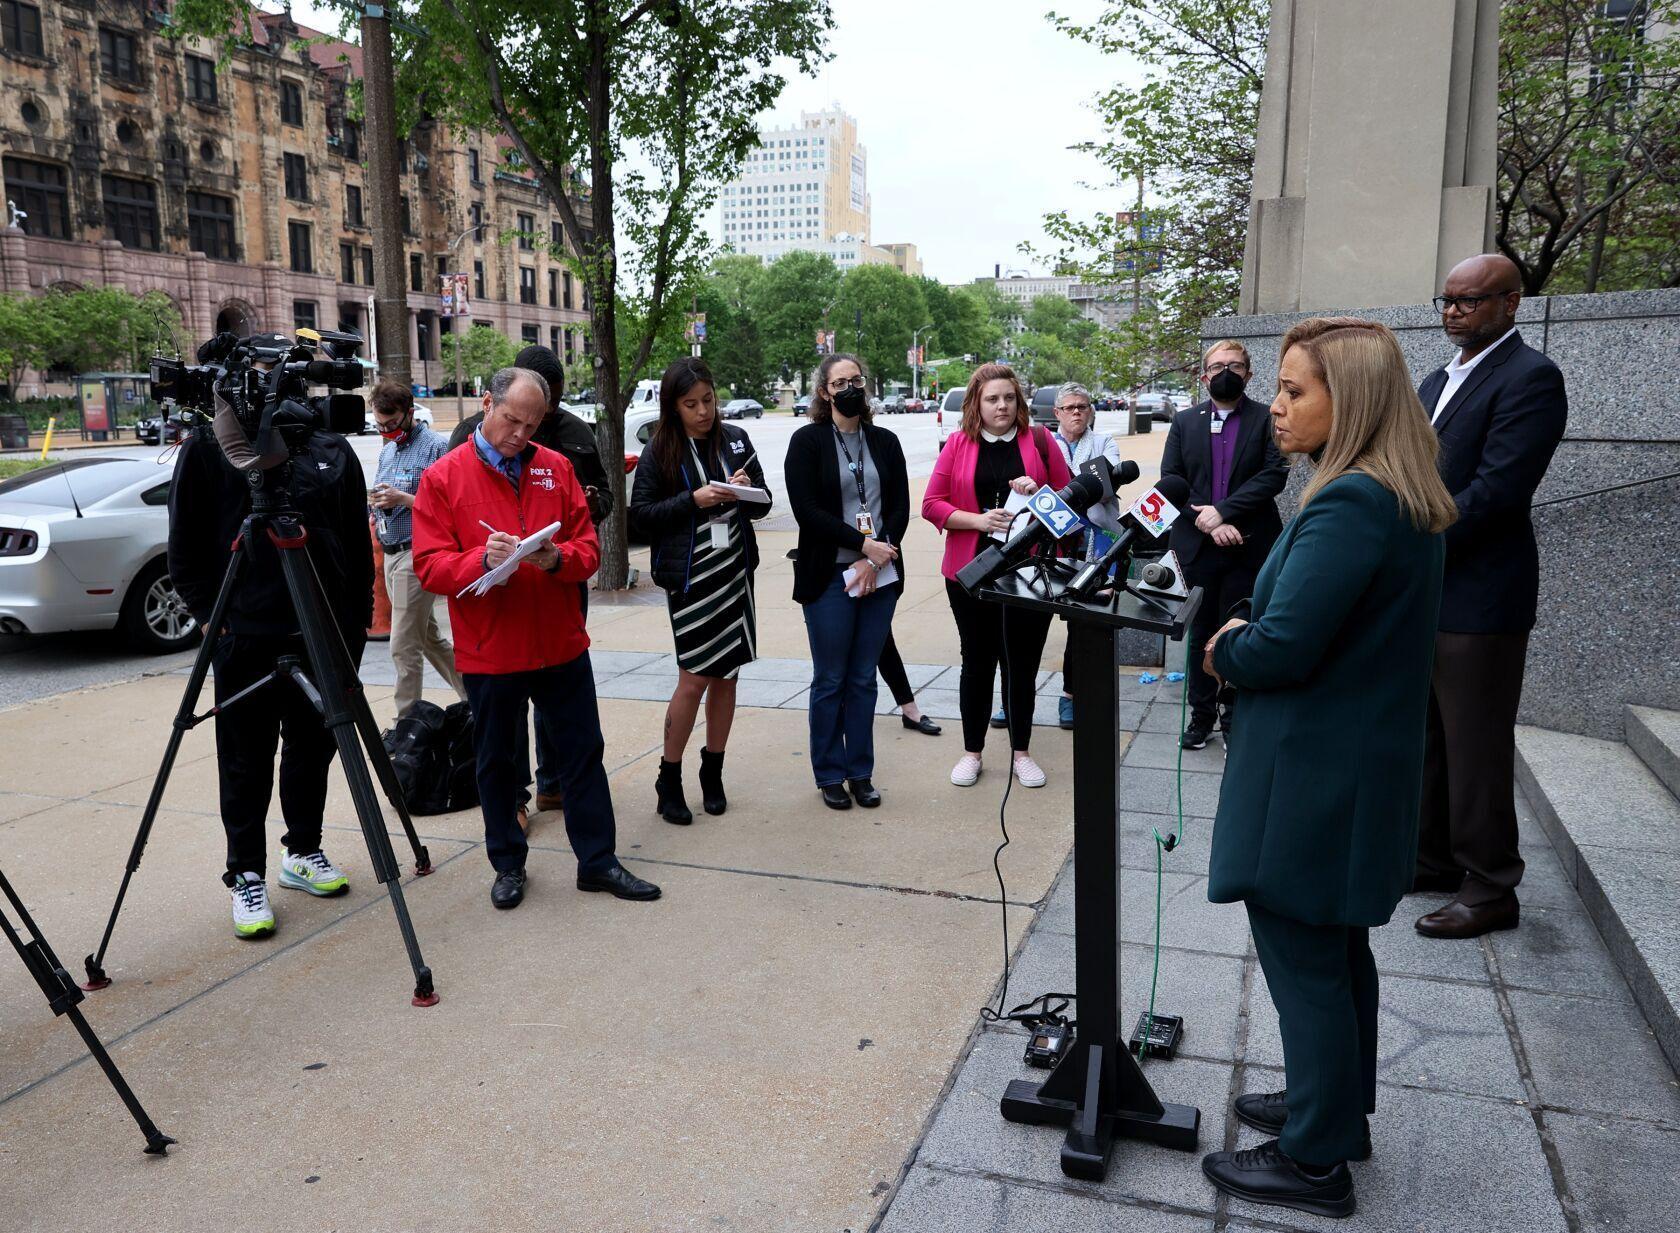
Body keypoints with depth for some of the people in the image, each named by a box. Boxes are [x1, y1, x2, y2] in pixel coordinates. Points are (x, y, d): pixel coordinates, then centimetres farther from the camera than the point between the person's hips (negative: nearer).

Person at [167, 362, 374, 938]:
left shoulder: (332, 449, 7)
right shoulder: (208, 446, 0)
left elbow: (359, 545, 10)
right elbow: (184, 546, 2)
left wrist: (355, 621, 7)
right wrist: (210, 615, -4)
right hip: (245, 635, -3)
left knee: (313, 748, 13)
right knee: (247, 761, 4)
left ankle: (302, 852, 30)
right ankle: (246, 876, 16)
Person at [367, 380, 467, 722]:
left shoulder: (436, 446, -10)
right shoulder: (386, 451, 17)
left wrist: (403, 498, -22)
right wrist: (377, 505, 2)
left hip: (417, 553, -9)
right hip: (391, 553, 9)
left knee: (404, 645, -7)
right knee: (429, 638, 16)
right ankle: (472, 695, 28)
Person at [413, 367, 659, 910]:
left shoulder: (556, 467, 5)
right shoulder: (443, 477, -3)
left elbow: (588, 547, 4)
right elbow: (430, 566, -8)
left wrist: (559, 558, -18)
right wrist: (483, 560, -26)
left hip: (562, 644, 2)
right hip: (489, 652, -2)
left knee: (584, 752, 9)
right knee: (496, 760, 11)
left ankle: (597, 859, 22)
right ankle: (508, 865, 29)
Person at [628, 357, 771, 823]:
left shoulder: (735, 439, 5)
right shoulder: (660, 451, -4)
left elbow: (763, 506, 10)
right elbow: (641, 515, -6)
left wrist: (746, 491, -12)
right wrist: (693, 500, -18)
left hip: (735, 571, 4)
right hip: (689, 578, -4)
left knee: (726, 676, 9)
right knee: (694, 678, -3)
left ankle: (712, 774, 24)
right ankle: (668, 781, 13)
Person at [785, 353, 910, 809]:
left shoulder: (885, 442, 9)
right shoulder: (807, 441, -2)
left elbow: (900, 508, 4)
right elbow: (807, 510, -11)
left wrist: (874, 562, -10)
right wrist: (864, 544, -15)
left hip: (879, 575, 3)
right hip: (828, 578, -3)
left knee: (863, 679, 10)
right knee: (830, 681, 5)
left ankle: (861, 773, 20)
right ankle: (830, 776, 18)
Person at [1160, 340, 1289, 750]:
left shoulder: (1266, 419, 1)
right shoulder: (1184, 421, 9)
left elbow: (1275, 473, -10)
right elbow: (1170, 479, 2)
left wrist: (1222, 510, -18)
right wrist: (1207, 522, -11)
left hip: (1247, 546, -2)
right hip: (1196, 545, 2)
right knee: (1200, 632, 11)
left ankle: (1235, 718, 17)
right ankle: (1202, 713, 23)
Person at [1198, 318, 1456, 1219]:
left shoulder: (1347, 506, -25)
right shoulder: (1402, 501, 8)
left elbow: (1281, 648, -27)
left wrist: (1223, 651, -7)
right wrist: (1242, 641, 2)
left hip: (1313, 783, -10)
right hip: (1362, 771, 10)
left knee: (1304, 964, 5)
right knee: (1338, 951, 23)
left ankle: (1314, 1162, 21)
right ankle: (1334, 1109, 41)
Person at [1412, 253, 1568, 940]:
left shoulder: (1529, 378, -11)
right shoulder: (1437, 382, 16)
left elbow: (1495, 490, -19)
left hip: (1479, 598, -9)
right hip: (1422, 592, 9)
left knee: (1476, 747, 0)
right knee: (1428, 736, 16)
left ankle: (1491, 887, 13)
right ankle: (1436, 858, 30)